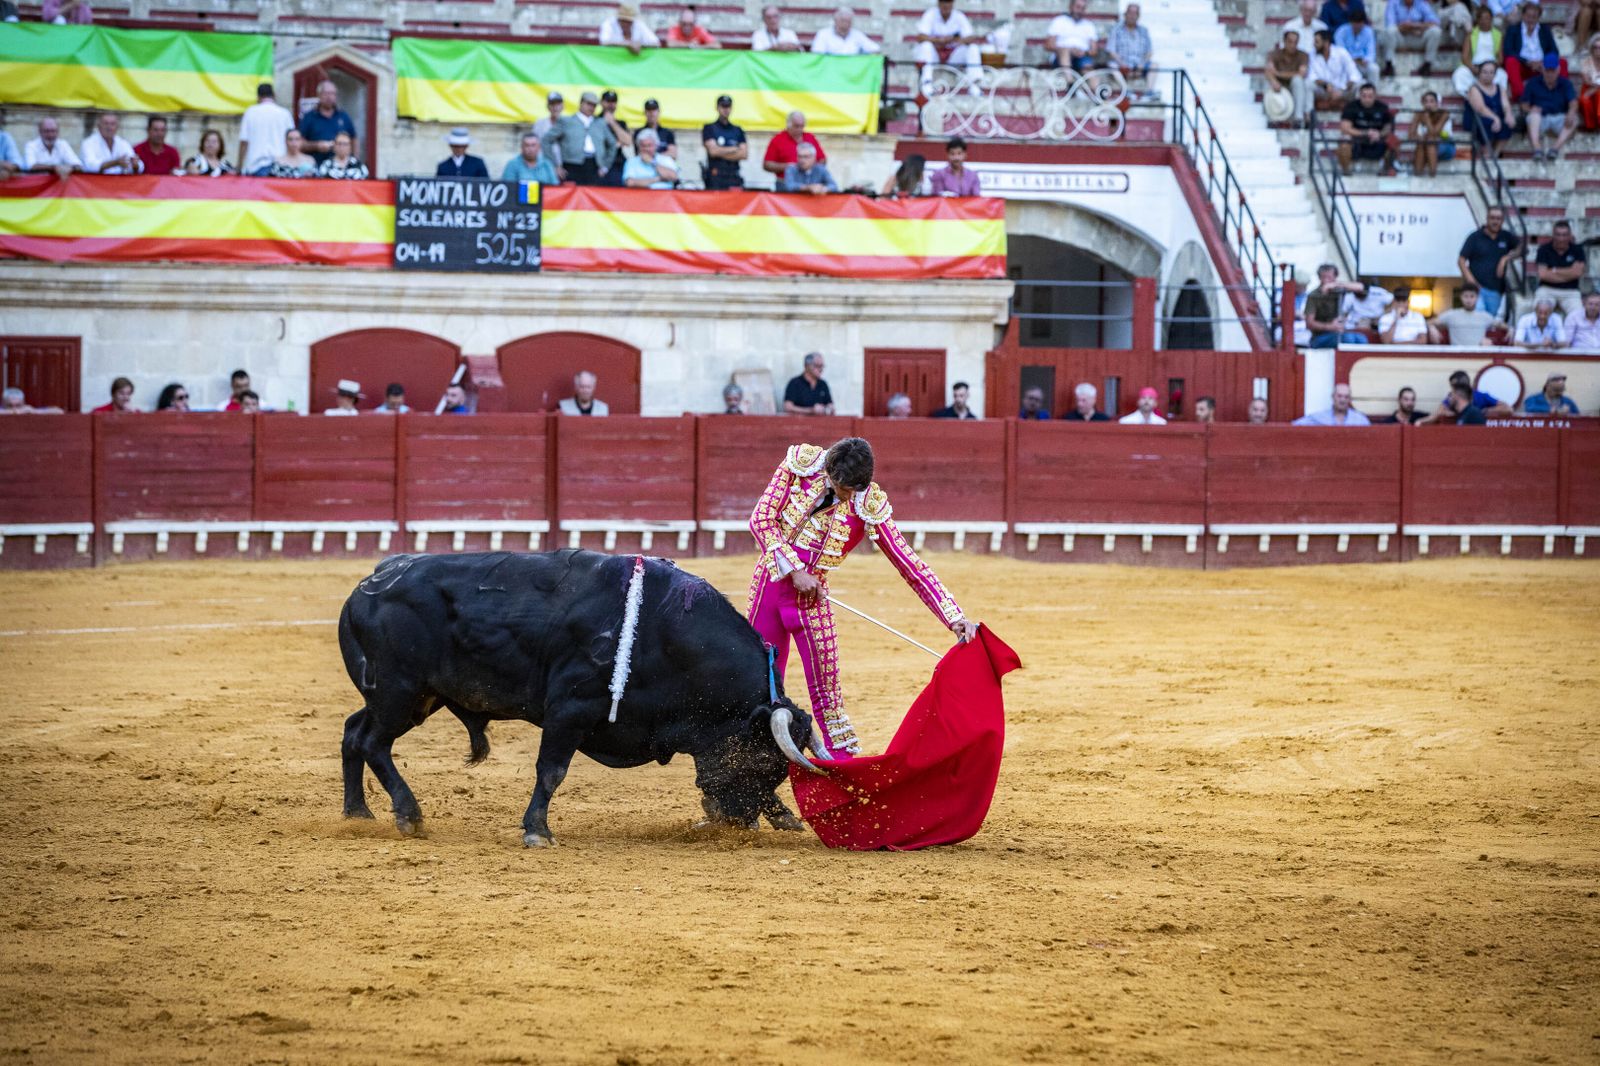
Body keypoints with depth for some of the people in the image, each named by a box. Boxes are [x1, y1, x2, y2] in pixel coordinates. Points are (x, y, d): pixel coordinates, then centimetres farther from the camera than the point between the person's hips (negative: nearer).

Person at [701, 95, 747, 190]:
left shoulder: (738, 131, 17)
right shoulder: (709, 128, 7)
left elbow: (744, 154, 5)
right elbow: (713, 150, -6)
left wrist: (722, 153, -4)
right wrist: (735, 149, 4)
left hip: (734, 178, 3)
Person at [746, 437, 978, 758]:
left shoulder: (869, 506, -15)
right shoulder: (800, 464, -13)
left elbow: (911, 567, -12)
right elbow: (762, 519, -9)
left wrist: (956, 618, -17)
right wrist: (794, 570, -19)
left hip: (811, 597, -1)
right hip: (769, 583, 1)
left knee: (826, 692, -4)